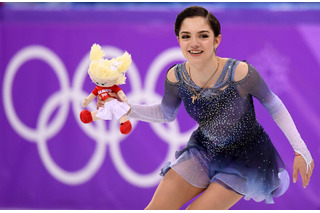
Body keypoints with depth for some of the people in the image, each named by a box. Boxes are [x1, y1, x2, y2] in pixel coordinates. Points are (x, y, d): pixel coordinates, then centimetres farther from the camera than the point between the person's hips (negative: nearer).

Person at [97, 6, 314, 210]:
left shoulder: (239, 72, -30)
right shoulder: (176, 77, -16)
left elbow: (274, 106, -14)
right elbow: (166, 113, 5)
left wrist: (300, 150, -11)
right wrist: (127, 109, -10)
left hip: (245, 157, -4)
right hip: (204, 150, 4)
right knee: (156, 208, -4)